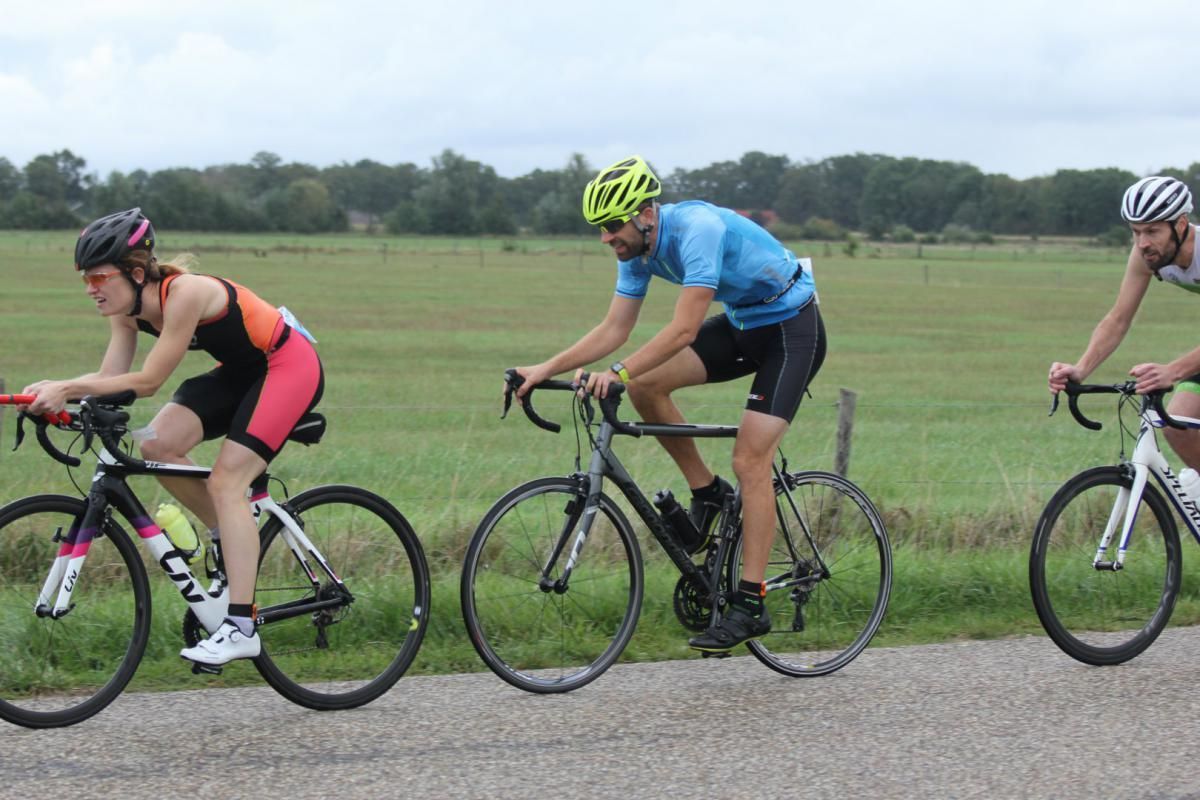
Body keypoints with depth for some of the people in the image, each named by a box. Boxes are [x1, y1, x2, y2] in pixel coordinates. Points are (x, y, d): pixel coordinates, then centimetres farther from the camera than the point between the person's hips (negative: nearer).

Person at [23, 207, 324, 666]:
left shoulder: (185, 293, -30)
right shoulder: (127, 309, -5)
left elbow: (147, 381, -30)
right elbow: (111, 376, -8)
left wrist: (64, 389, -33)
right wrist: (54, 389, -25)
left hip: (289, 366, -8)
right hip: (240, 372, 8)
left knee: (225, 482, -18)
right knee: (158, 446, -11)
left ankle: (241, 629, -18)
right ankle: (230, 534, 10)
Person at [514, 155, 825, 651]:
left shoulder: (697, 229, -31)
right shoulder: (638, 248, -5)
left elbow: (685, 329, -36)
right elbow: (614, 330, -1)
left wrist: (618, 373, -44)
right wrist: (546, 369, -11)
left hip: (793, 327, -8)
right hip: (742, 324, 8)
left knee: (750, 460, -16)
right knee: (645, 385, -10)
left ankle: (750, 606, -14)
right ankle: (706, 493, 8)